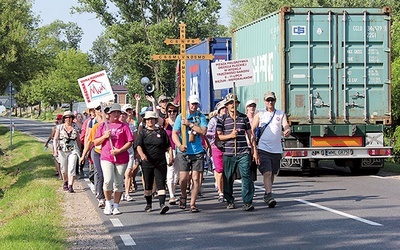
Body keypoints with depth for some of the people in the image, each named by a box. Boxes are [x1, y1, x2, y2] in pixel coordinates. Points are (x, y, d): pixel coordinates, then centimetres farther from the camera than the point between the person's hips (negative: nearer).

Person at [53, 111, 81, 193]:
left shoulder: (75, 128, 6)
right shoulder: (60, 127, 4)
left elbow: (78, 140, 14)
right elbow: (55, 139, 1)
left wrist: (79, 151, 16)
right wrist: (55, 150, -10)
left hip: (73, 150, -1)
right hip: (62, 150, 1)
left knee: (72, 168, -13)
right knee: (64, 169, 11)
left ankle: (70, 186, -16)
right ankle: (65, 183, 35)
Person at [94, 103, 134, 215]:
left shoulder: (124, 126, 7)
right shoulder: (103, 126, 11)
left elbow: (129, 142, 2)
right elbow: (96, 143, 11)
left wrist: (119, 150, -11)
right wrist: (105, 136, -7)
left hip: (121, 158, 0)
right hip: (106, 157, 0)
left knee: (119, 183, 3)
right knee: (108, 181, -15)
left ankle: (116, 206, 12)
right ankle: (108, 204, 2)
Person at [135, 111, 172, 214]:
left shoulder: (161, 131, 8)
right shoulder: (143, 132, 4)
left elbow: (168, 146, 13)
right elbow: (138, 145, -10)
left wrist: (170, 156, 0)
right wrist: (142, 154, -29)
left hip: (160, 162, 0)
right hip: (147, 162, 0)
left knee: (161, 183, -11)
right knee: (148, 184, 10)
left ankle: (162, 204, -21)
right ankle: (148, 204, 26)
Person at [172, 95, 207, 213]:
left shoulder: (201, 117, 8)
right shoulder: (180, 117, 5)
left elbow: (203, 131, -6)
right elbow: (174, 133, -1)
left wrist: (190, 124, -11)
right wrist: (179, 145, -17)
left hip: (198, 152, 1)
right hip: (184, 152, -1)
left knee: (196, 178, -3)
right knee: (183, 178, -5)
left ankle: (192, 204, 3)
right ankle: (183, 196, 25)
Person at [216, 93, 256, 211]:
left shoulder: (244, 118, 11)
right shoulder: (222, 119, 6)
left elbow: (250, 134, 15)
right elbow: (218, 136, 4)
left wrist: (254, 150, 12)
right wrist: (230, 135, -12)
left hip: (243, 153, 0)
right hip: (228, 153, 0)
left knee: (246, 176, -10)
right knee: (228, 178, 5)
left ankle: (248, 202, -10)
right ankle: (230, 201, 20)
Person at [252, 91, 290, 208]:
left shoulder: (281, 114, 11)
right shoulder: (259, 114, 5)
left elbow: (286, 125, -5)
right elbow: (252, 131, 3)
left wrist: (288, 129, -31)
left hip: (276, 150, 3)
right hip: (262, 149, -3)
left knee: (272, 173, 13)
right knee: (267, 172, -15)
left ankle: (267, 194, 28)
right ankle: (269, 195, -22)